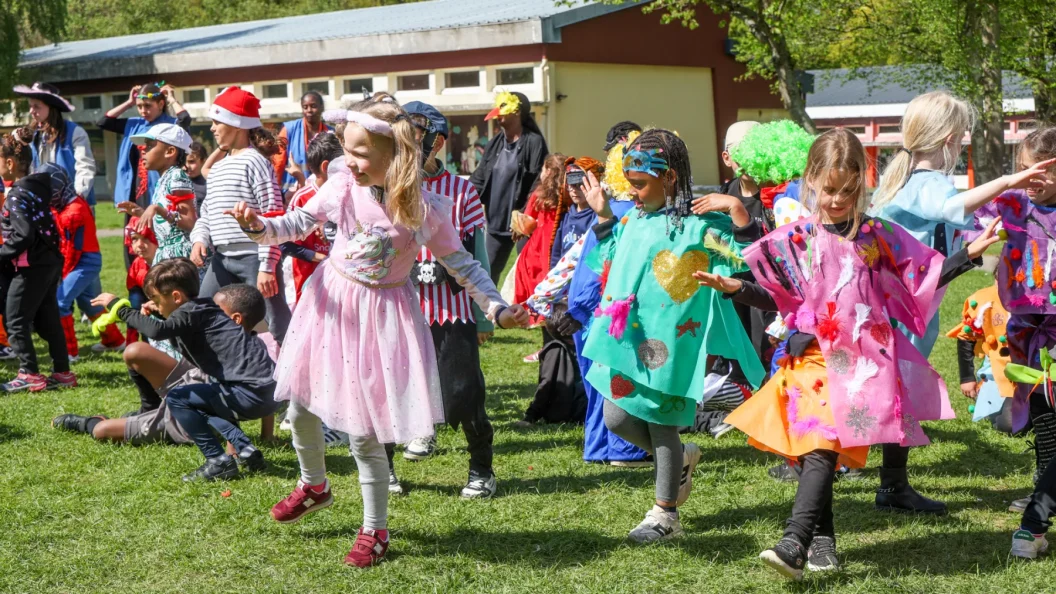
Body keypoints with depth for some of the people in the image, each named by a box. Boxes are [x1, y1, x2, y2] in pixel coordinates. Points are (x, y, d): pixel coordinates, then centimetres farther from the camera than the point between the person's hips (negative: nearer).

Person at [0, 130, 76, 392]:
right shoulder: (39, 187, 10)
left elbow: (23, 235, -23)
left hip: (31, 267, -9)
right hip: (50, 262, 9)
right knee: (48, 319, 14)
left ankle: (29, 375, -1)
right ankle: (62, 372, 17)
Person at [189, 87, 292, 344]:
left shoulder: (254, 162, -9)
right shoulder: (217, 168, 17)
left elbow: (272, 217, -15)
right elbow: (207, 213, 23)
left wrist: (267, 266, -19)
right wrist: (200, 239, 1)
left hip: (253, 257, -9)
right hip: (221, 259, 9)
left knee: (278, 323, -6)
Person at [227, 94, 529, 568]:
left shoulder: (426, 209, -16)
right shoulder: (341, 188, -10)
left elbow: (461, 265, -4)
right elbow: (297, 225, 3)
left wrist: (497, 308, -11)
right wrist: (258, 225, -17)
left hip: (382, 314, -4)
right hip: (331, 304, 4)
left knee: (363, 432, -1)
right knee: (300, 407, 15)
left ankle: (375, 530, 20)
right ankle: (314, 485, 46)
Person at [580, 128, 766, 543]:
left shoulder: (697, 225, -12)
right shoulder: (634, 221, 10)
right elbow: (612, 258, 29)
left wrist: (738, 212, -27)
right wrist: (603, 216, 24)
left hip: (668, 342, -7)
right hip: (628, 339, 7)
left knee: (661, 424, 2)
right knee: (617, 418, 8)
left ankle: (665, 515, 17)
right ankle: (682, 459, 35)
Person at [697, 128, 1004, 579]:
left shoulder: (878, 236, 6)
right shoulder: (795, 239, 6)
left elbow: (927, 277, 14)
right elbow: (773, 298, 8)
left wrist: (969, 255, 4)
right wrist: (733, 287, -8)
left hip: (862, 361, -2)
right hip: (814, 359, 2)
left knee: (823, 446, -15)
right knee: (816, 446, -2)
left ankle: (795, 544, -24)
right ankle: (822, 540, 15)